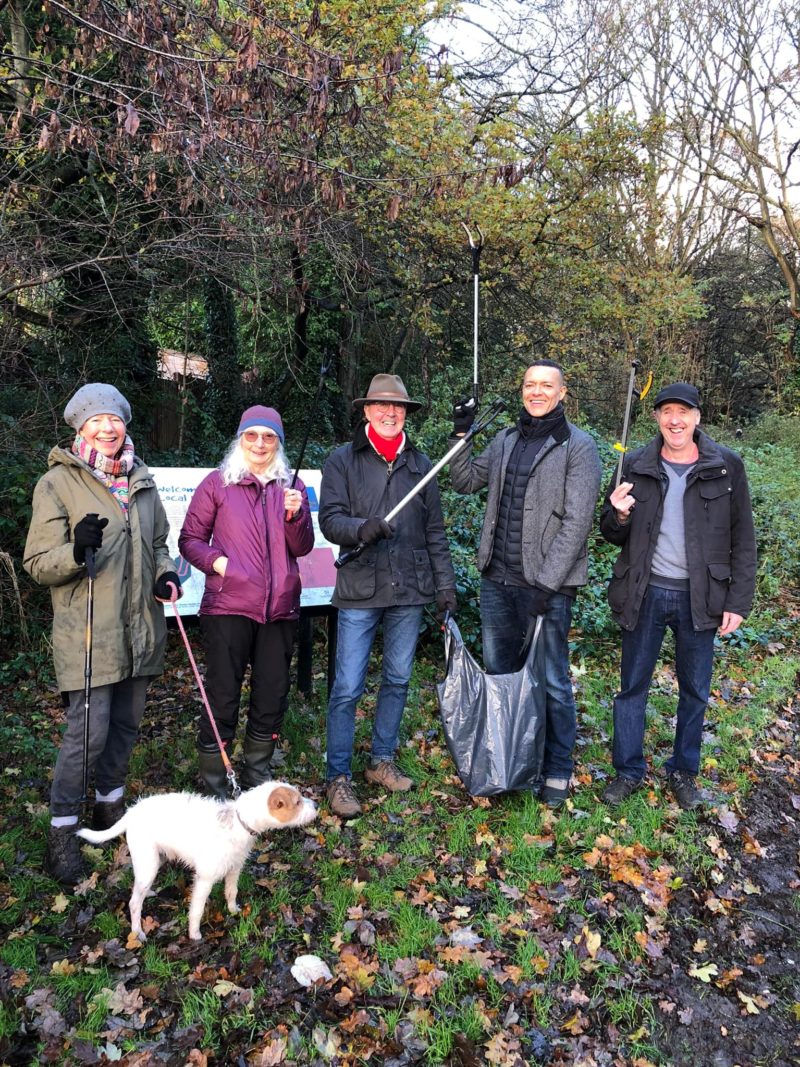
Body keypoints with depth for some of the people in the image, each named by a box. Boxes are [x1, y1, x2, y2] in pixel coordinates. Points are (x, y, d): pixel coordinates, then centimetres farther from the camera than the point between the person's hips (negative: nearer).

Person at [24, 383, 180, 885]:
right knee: (88, 732, -5)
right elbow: (38, 564, -6)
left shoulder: (142, 481, 10)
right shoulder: (57, 483, -5)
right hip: (88, 635, -5)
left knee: (127, 724, 15)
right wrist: (76, 549, -27)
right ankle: (63, 832, 14)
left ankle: (110, 804, 36)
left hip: (140, 630, 5)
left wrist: (165, 572, 1)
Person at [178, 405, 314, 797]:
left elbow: (302, 548, 7)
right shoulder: (217, 483, 3)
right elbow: (190, 538, 4)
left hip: (280, 609, 4)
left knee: (272, 696, 11)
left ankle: (257, 776, 31)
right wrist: (215, 560, -14)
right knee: (222, 697, 2)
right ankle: (213, 786, 17)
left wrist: (295, 514, -11)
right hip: (228, 606, -3)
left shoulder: (292, 487, 11)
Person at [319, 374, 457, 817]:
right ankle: (339, 777, 11)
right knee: (347, 688, -3)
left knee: (397, 680, 13)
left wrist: (445, 582, 8)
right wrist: (361, 528, -26)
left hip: (409, 590, 4)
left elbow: (435, 530, 12)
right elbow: (329, 519, -6)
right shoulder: (343, 460, 2)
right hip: (360, 590, -3)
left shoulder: (420, 463, 11)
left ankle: (382, 760, 30)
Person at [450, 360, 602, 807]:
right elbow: (465, 481, 20)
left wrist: (545, 584, -18)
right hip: (498, 580, 6)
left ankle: (558, 770, 21)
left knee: (553, 682, 3)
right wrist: (461, 434, 7)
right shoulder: (506, 441, 11)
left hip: (548, 585, -6)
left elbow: (576, 522, -14)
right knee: (498, 672, 16)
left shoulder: (578, 446, -8)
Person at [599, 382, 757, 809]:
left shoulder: (726, 466, -4)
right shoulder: (635, 466, -1)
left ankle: (684, 772, 33)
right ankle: (629, 771, 27)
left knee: (695, 691, 14)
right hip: (646, 595, 1)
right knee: (632, 688, 10)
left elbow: (743, 540, 0)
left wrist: (738, 601, -4)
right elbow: (612, 536, 7)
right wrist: (618, 516, -16)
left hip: (700, 598, 0)